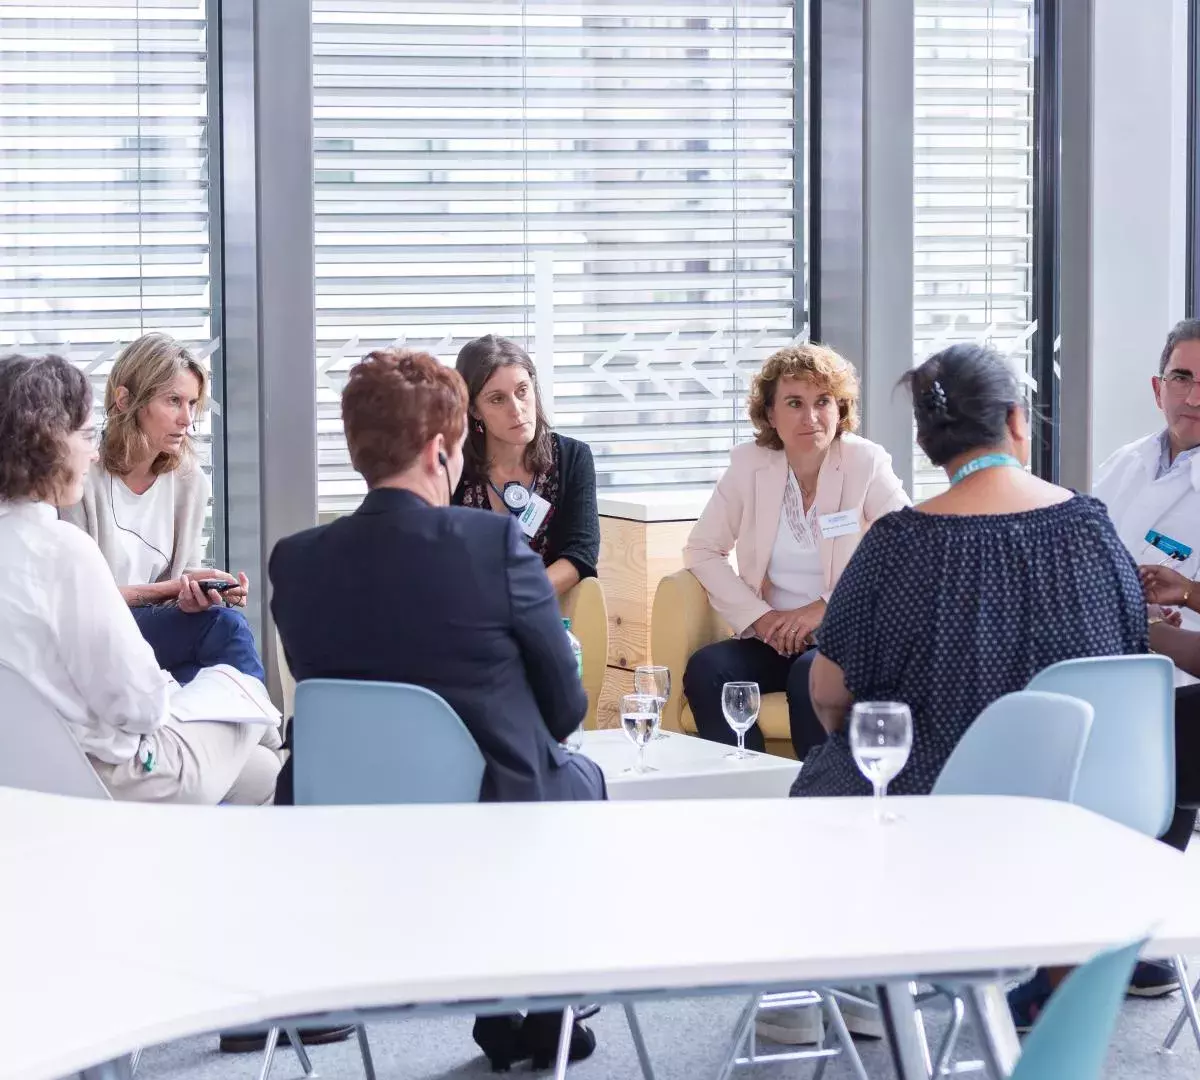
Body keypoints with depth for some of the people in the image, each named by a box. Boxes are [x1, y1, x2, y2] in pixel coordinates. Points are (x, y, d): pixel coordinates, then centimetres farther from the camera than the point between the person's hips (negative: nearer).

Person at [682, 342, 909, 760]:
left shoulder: (867, 464, -4)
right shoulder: (749, 464, 4)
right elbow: (702, 550, 7)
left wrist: (825, 608, -17)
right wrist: (759, 616, -9)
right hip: (773, 639, 3)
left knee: (810, 675, -35)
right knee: (706, 669, -25)